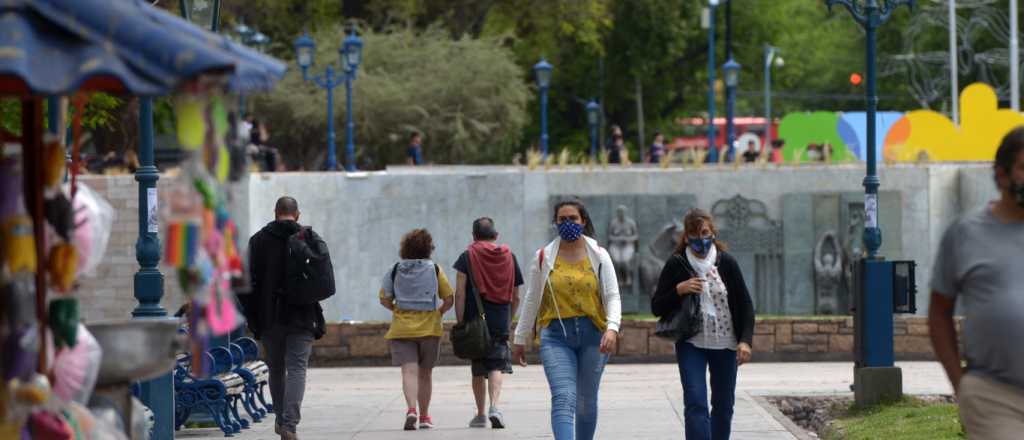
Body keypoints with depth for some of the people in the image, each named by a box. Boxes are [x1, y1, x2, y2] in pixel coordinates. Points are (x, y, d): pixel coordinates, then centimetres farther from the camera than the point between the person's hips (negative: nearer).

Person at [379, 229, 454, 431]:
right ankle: (424, 416, 19)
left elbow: (385, 300, 0)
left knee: (409, 371, -9)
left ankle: (411, 409, -31)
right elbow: (449, 299, -1)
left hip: (401, 328, 0)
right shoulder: (435, 270, 1)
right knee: (425, 373, 13)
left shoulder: (394, 270, 3)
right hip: (429, 328, 1)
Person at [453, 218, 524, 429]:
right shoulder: (509, 257, 9)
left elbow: (460, 294, -8)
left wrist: (460, 323, -5)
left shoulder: (467, 257, -1)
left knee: (478, 369, 11)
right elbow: (515, 297, 12)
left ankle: (480, 414, 17)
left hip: (475, 320, -1)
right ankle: (494, 406, -23)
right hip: (501, 322, 1)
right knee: (496, 365, -1)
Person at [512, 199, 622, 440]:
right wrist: (520, 339, 13)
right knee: (563, 399, -17)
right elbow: (531, 300, 12)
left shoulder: (599, 255, 5)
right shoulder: (543, 257, 5)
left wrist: (612, 328, -16)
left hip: (593, 334, 1)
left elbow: (612, 296, 1)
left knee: (586, 401, 12)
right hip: (556, 335, -1)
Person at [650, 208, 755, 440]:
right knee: (695, 403, -15)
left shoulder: (726, 263, 0)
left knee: (723, 405, 10)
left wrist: (745, 340, -10)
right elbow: (656, 307, 0)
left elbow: (745, 305, 3)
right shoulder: (676, 265, -2)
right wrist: (679, 290, -17)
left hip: (725, 344, 2)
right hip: (691, 344, -2)